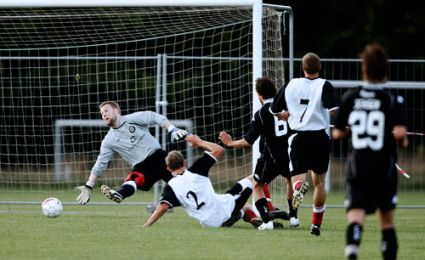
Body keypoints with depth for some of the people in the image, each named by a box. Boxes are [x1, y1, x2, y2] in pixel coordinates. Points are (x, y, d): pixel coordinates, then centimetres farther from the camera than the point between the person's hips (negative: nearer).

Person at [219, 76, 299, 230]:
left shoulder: (261, 114, -8)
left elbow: (248, 141, -6)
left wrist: (230, 143, 9)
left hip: (270, 158, -4)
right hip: (288, 154, 4)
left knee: (257, 186, 15)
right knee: (290, 180, 33)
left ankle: (267, 220, -3)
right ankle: (293, 217, 28)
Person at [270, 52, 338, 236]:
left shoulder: (291, 85, 4)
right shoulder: (324, 86, -5)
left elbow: (274, 110, 11)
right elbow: (334, 109, -22)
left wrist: (286, 115, 30)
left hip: (298, 138, 1)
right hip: (320, 137, -1)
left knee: (297, 177, 1)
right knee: (319, 181, 15)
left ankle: (299, 186, -39)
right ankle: (316, 224, 18)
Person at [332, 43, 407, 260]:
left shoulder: (350, 98, 2)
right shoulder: (392, 101, -5)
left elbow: (337, 133, 7)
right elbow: (399, 131, -19)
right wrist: (401, 138, 3)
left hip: (356, 167, 0)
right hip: (384, 168, 0)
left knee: (355, 215, -12)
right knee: (387, 219, 16)